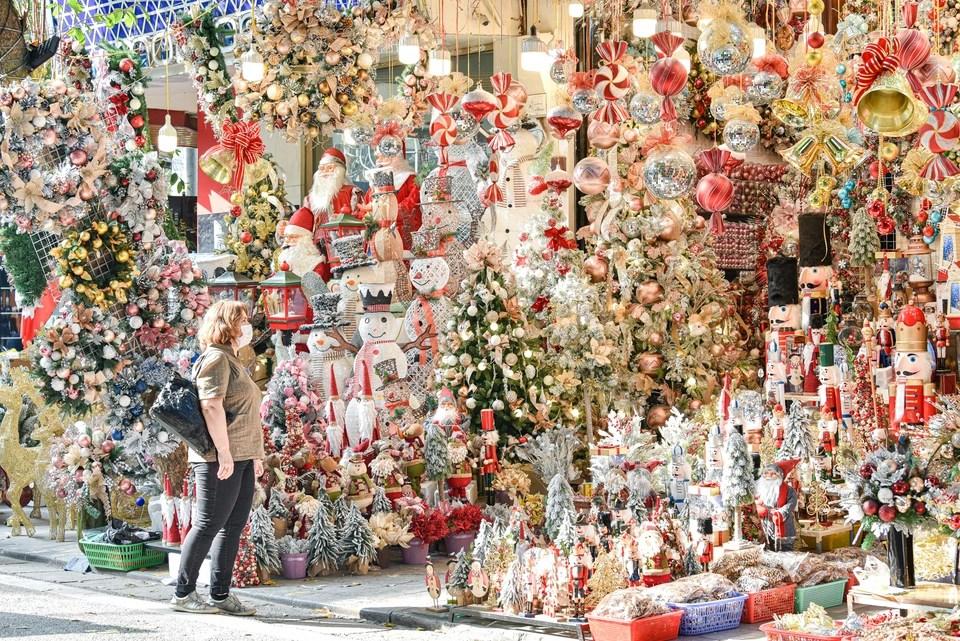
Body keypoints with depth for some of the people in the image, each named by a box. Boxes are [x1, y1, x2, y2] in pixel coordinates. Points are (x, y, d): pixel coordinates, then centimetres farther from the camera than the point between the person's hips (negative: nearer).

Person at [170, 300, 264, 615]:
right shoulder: (216, 358, -9)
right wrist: (224, 453, -23)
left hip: (240, 457, 10)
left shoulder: (231, 360, 22)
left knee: (234, 525, 8)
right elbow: (211, 406, -19)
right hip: (221, 456, -10)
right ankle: (183, 593, 0)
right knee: (209, 524, -6)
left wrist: (254, 454, 22)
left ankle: (220, 594, 11)